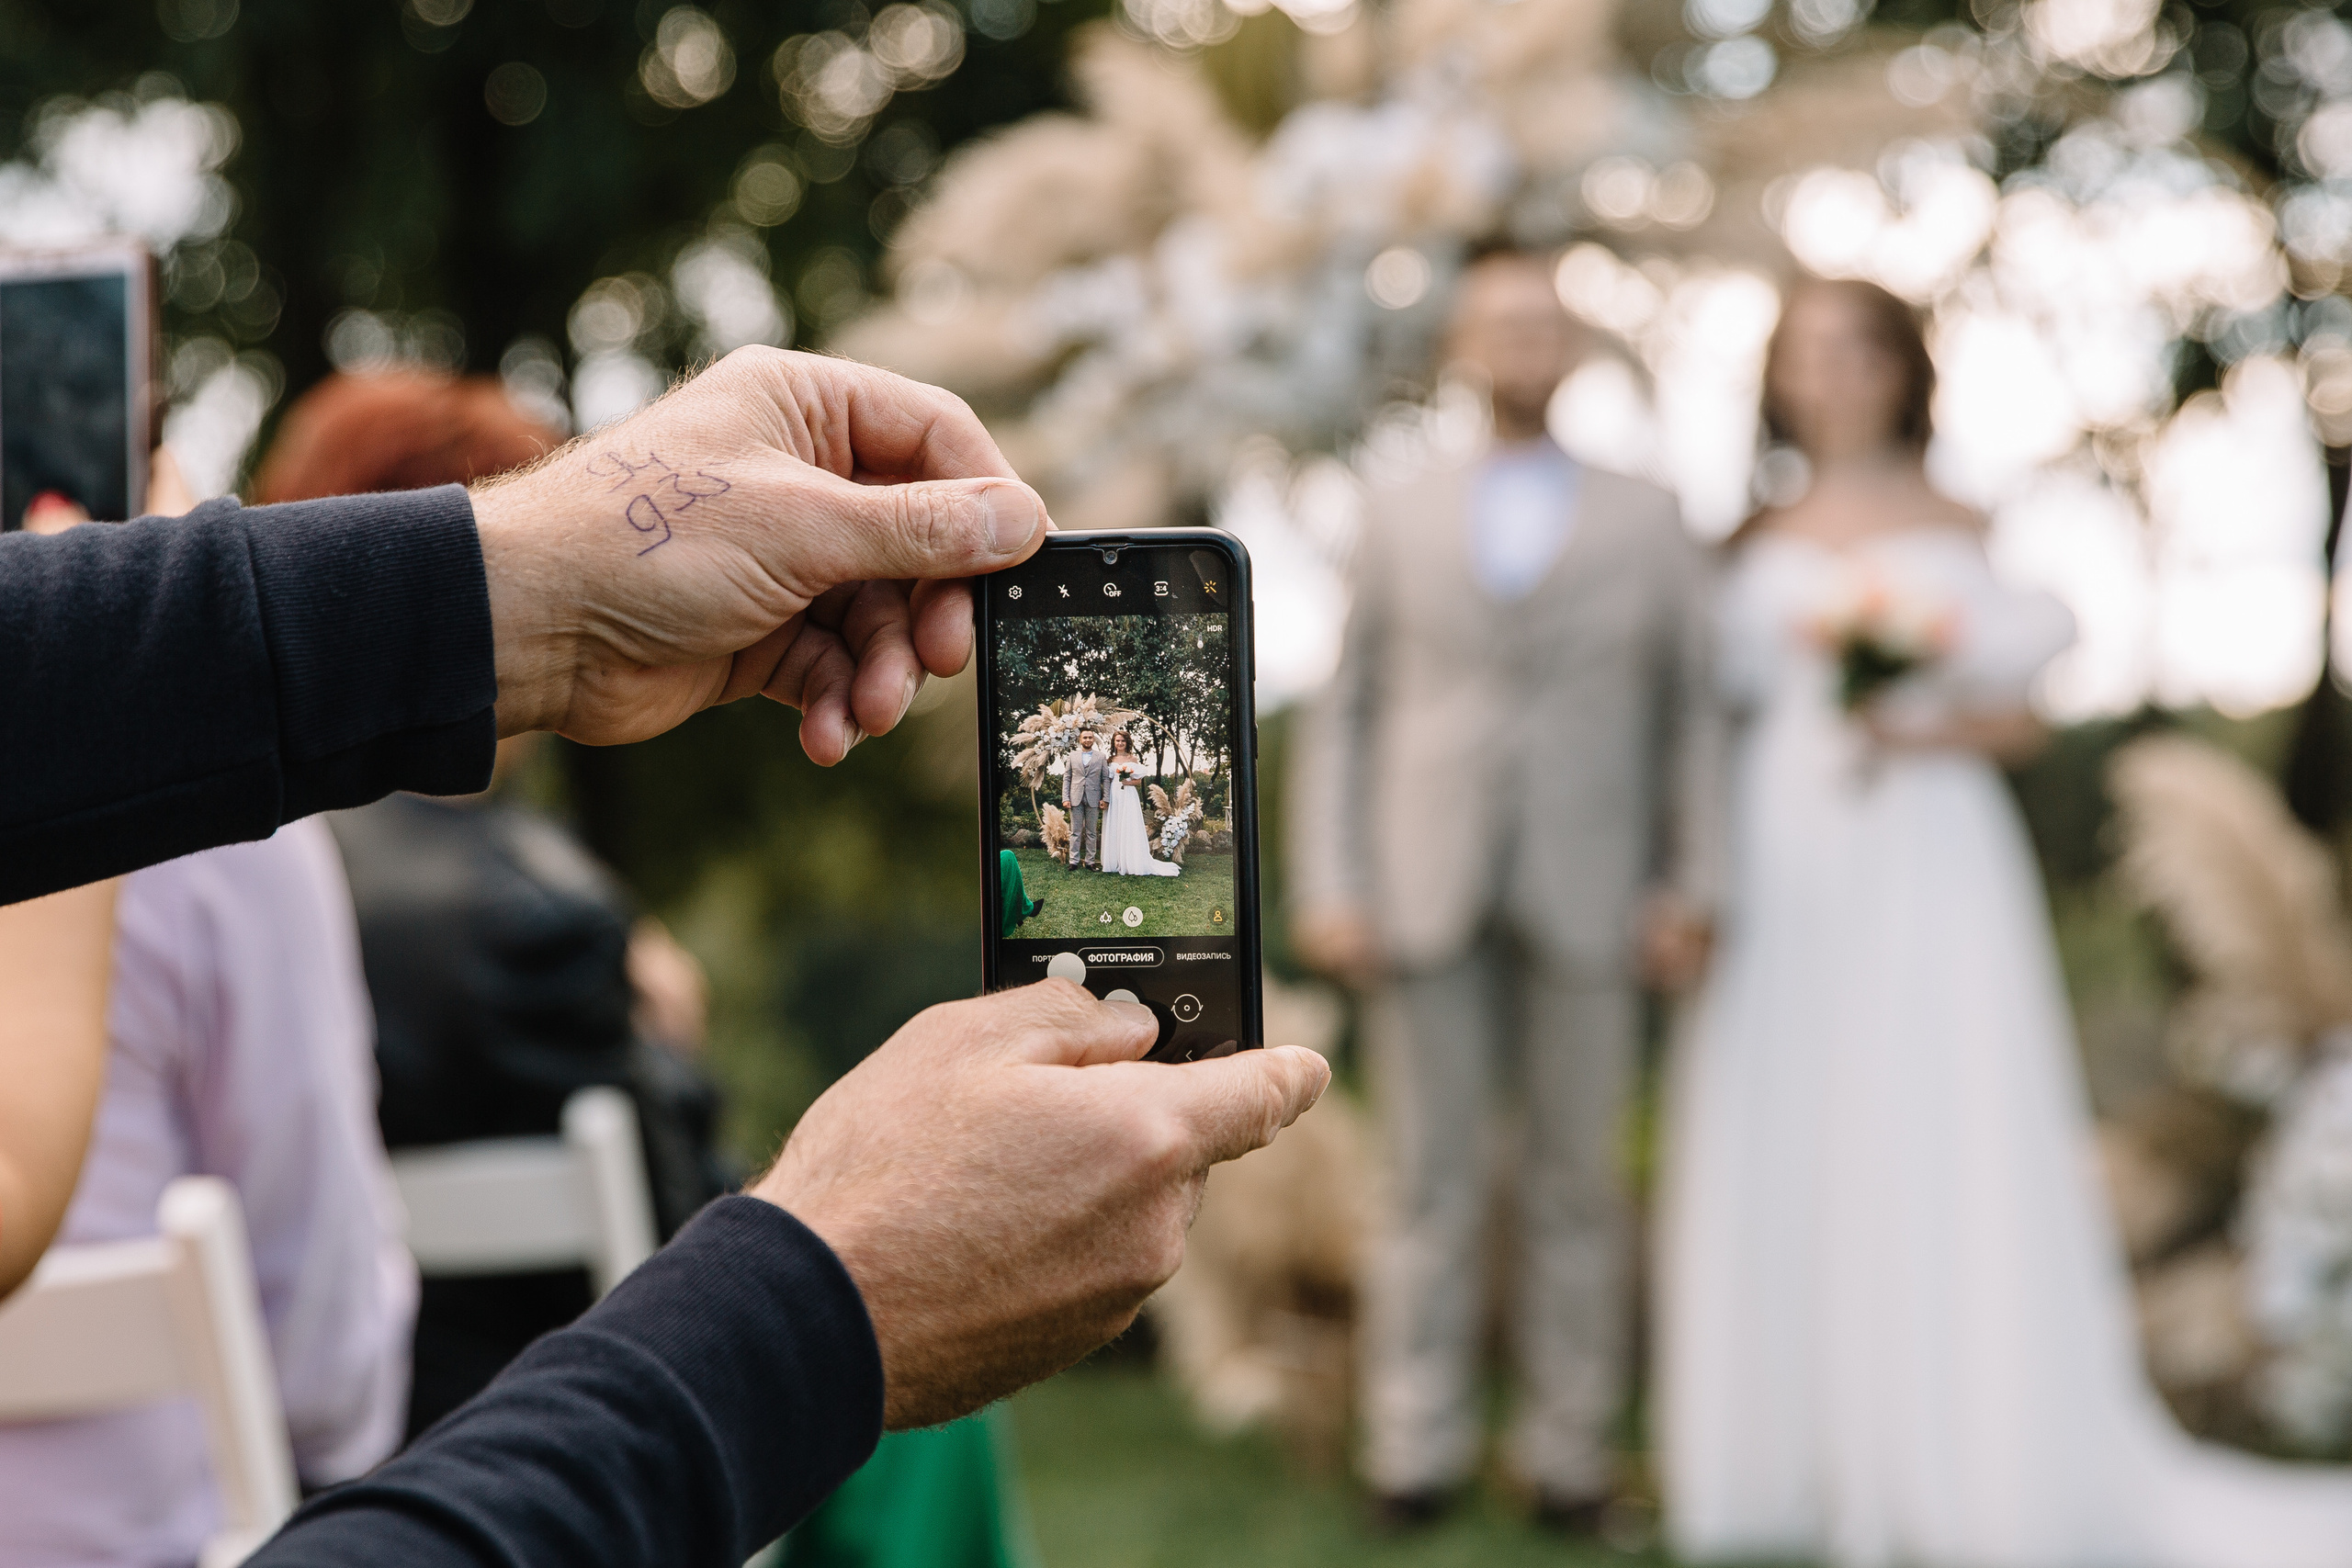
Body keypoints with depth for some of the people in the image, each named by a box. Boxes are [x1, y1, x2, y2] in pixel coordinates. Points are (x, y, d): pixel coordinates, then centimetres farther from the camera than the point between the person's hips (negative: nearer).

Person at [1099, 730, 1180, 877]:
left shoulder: (1132, 759, 4)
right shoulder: (1110, 760, 11)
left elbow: (1139, 780, 2)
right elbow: (1107, 779, 11)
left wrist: (1128, 782, -15)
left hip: (1128, 795, -3)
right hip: (1114, 795, 3)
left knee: (1129, 828, -6)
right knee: (1113, 828, 2)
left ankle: (1131, 863, -6)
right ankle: (1115, 862, 7)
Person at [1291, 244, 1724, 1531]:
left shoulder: (1648, 524, 12)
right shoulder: (1400, 519, 12)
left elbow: (1689, 710, 9)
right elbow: (1344, 714, 9)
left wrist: (1686, 882, -1)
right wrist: (1327, 891, -1)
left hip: (1583, 900, 0)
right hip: (1425, 895, 0)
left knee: (1576, 1181, 3)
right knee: (1431, 1181, 1)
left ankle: (1569, 1450, 10)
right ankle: (1417, 1449, 7)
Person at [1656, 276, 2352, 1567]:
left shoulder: (1959, 536, 8)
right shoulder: (1763, 544, 14)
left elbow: (2012, 721, 4)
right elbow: (1723, 706, 10)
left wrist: (1916, 729, -14)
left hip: (1928, 864, -2)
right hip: (1783, 866, 3)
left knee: (1934, 1140, -7)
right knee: (1777, 1148, -1)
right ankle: (1786, 1457, 6)